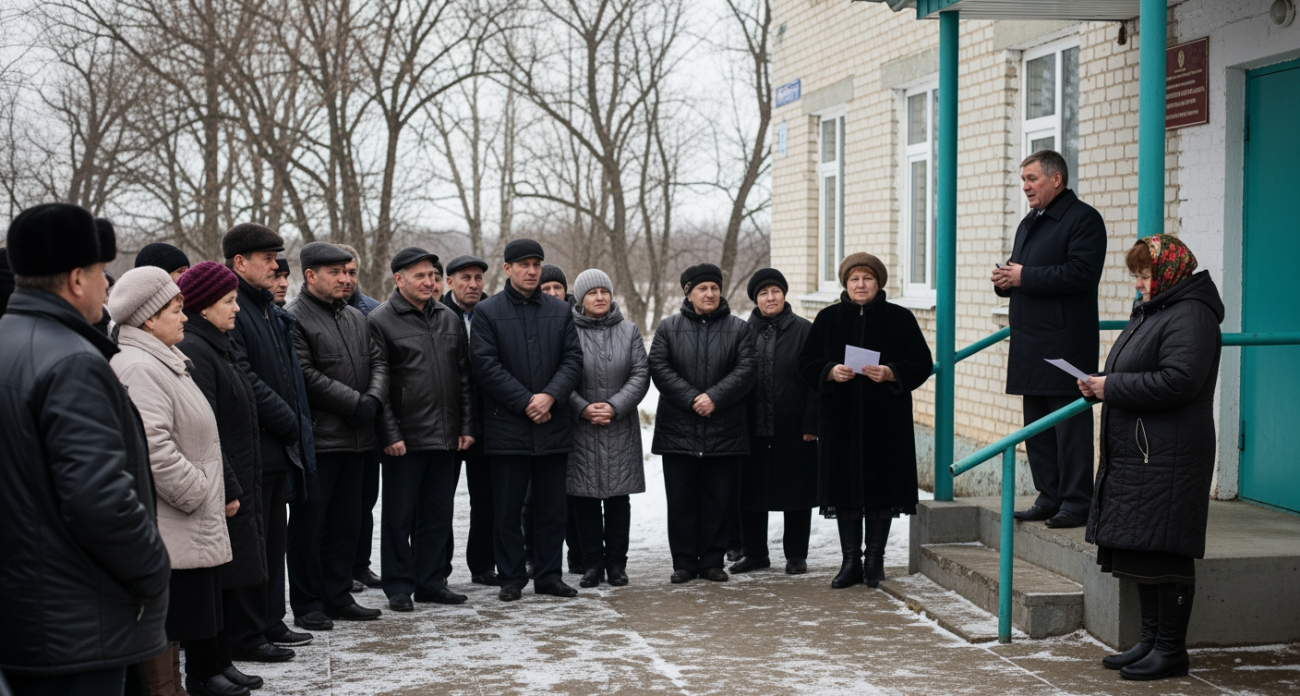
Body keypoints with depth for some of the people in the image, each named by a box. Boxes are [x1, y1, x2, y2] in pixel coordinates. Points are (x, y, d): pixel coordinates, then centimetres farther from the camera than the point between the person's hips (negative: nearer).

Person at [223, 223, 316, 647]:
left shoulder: (270, 310, 17)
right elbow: (243, 378, -21)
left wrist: (294, 422, 10)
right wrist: (286, 420, -13)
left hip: (278, 446, 10)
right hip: (251, 447, -10)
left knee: (274, 537, 16)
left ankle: (270, 623, 26)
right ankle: (244, 636, 4)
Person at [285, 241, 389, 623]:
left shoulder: (356, 317, 16)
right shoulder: (294, 319, -9)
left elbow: (377, 362, 13)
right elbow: (307, 376, -17)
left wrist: (373, 399, -6)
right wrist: (355, 403, -16)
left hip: (355, 436, 8)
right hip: (317, 438, -8)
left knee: (346, 521, 13)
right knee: (309, 523, 0)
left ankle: (338, 595, 22)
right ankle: (307, 603, 8)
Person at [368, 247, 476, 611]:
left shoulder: (449, 319, 12)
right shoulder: (380, 321, -5)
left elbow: (464, 377, 13)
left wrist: (467, 427, 6)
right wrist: (389, 434, -13)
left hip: (447, 438, 5)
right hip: (404, 440, -5)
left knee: (438, 513, 11)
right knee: (399, 515, 3)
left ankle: (431, 581, 21)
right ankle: (398, 586, 12)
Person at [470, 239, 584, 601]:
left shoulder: (560, 311, 11)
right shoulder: (487, 312, 0)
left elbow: (573, 360, 5)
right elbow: (485, 364, -7)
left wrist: (550, 396, -12)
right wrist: (525, 402, -13)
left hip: (553, 427, 3)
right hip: (507, 428, -3)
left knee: (552, 506, 8)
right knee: (508, 509, 3)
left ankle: (549, 575, 17)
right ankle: (511, 578, 12)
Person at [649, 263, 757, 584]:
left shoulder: (738, 329, 7)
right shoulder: (669, 328, 7)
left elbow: (746, 369, -4)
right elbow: (659, 368, -3)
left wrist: (715, 397, -16)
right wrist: (691, 399, -14)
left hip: (724, 431, 0)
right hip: (678, 429, 0)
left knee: (717, 500, 4)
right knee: (681, 500, 3)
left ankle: (712, 561, 13)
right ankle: (684, 562, 10)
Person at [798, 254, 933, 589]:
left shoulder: (900, 319, 3)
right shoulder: (827, 319, 7)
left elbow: (922, 364, 1)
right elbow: (806, 364, 8)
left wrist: (890, 373, -16)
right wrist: (830, 372, -12)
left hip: (886, 421, -1)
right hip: (840, 419, 1)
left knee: (882, 490, 2)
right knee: (845, 491, 2)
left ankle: (875, 560, 13)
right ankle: (850, 561, 11)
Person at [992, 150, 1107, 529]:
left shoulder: (1083, 219, -7)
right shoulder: (1029, 223, 22)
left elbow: (1082, 273, -19)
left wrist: (1024, 277, -17)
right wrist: (1005, 280, 4)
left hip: (1066, 345, -9)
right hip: (1031, 344, 9)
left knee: (1070, 425, -5)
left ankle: (1076, 503, 0)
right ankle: (1049, 498, 19)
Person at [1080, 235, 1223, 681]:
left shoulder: (1189, 316, -13)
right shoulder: (1150, 312, 19)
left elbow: (1178, 381, -24)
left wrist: (1113, 387, -17)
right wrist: (1100, 385, 6)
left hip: (1167, 458, -11)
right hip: (1134, 456, 11)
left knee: (1163, 553, -5)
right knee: (1139, 550, 13)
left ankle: (1171, 651, 3)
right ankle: (1151, 641, 22)